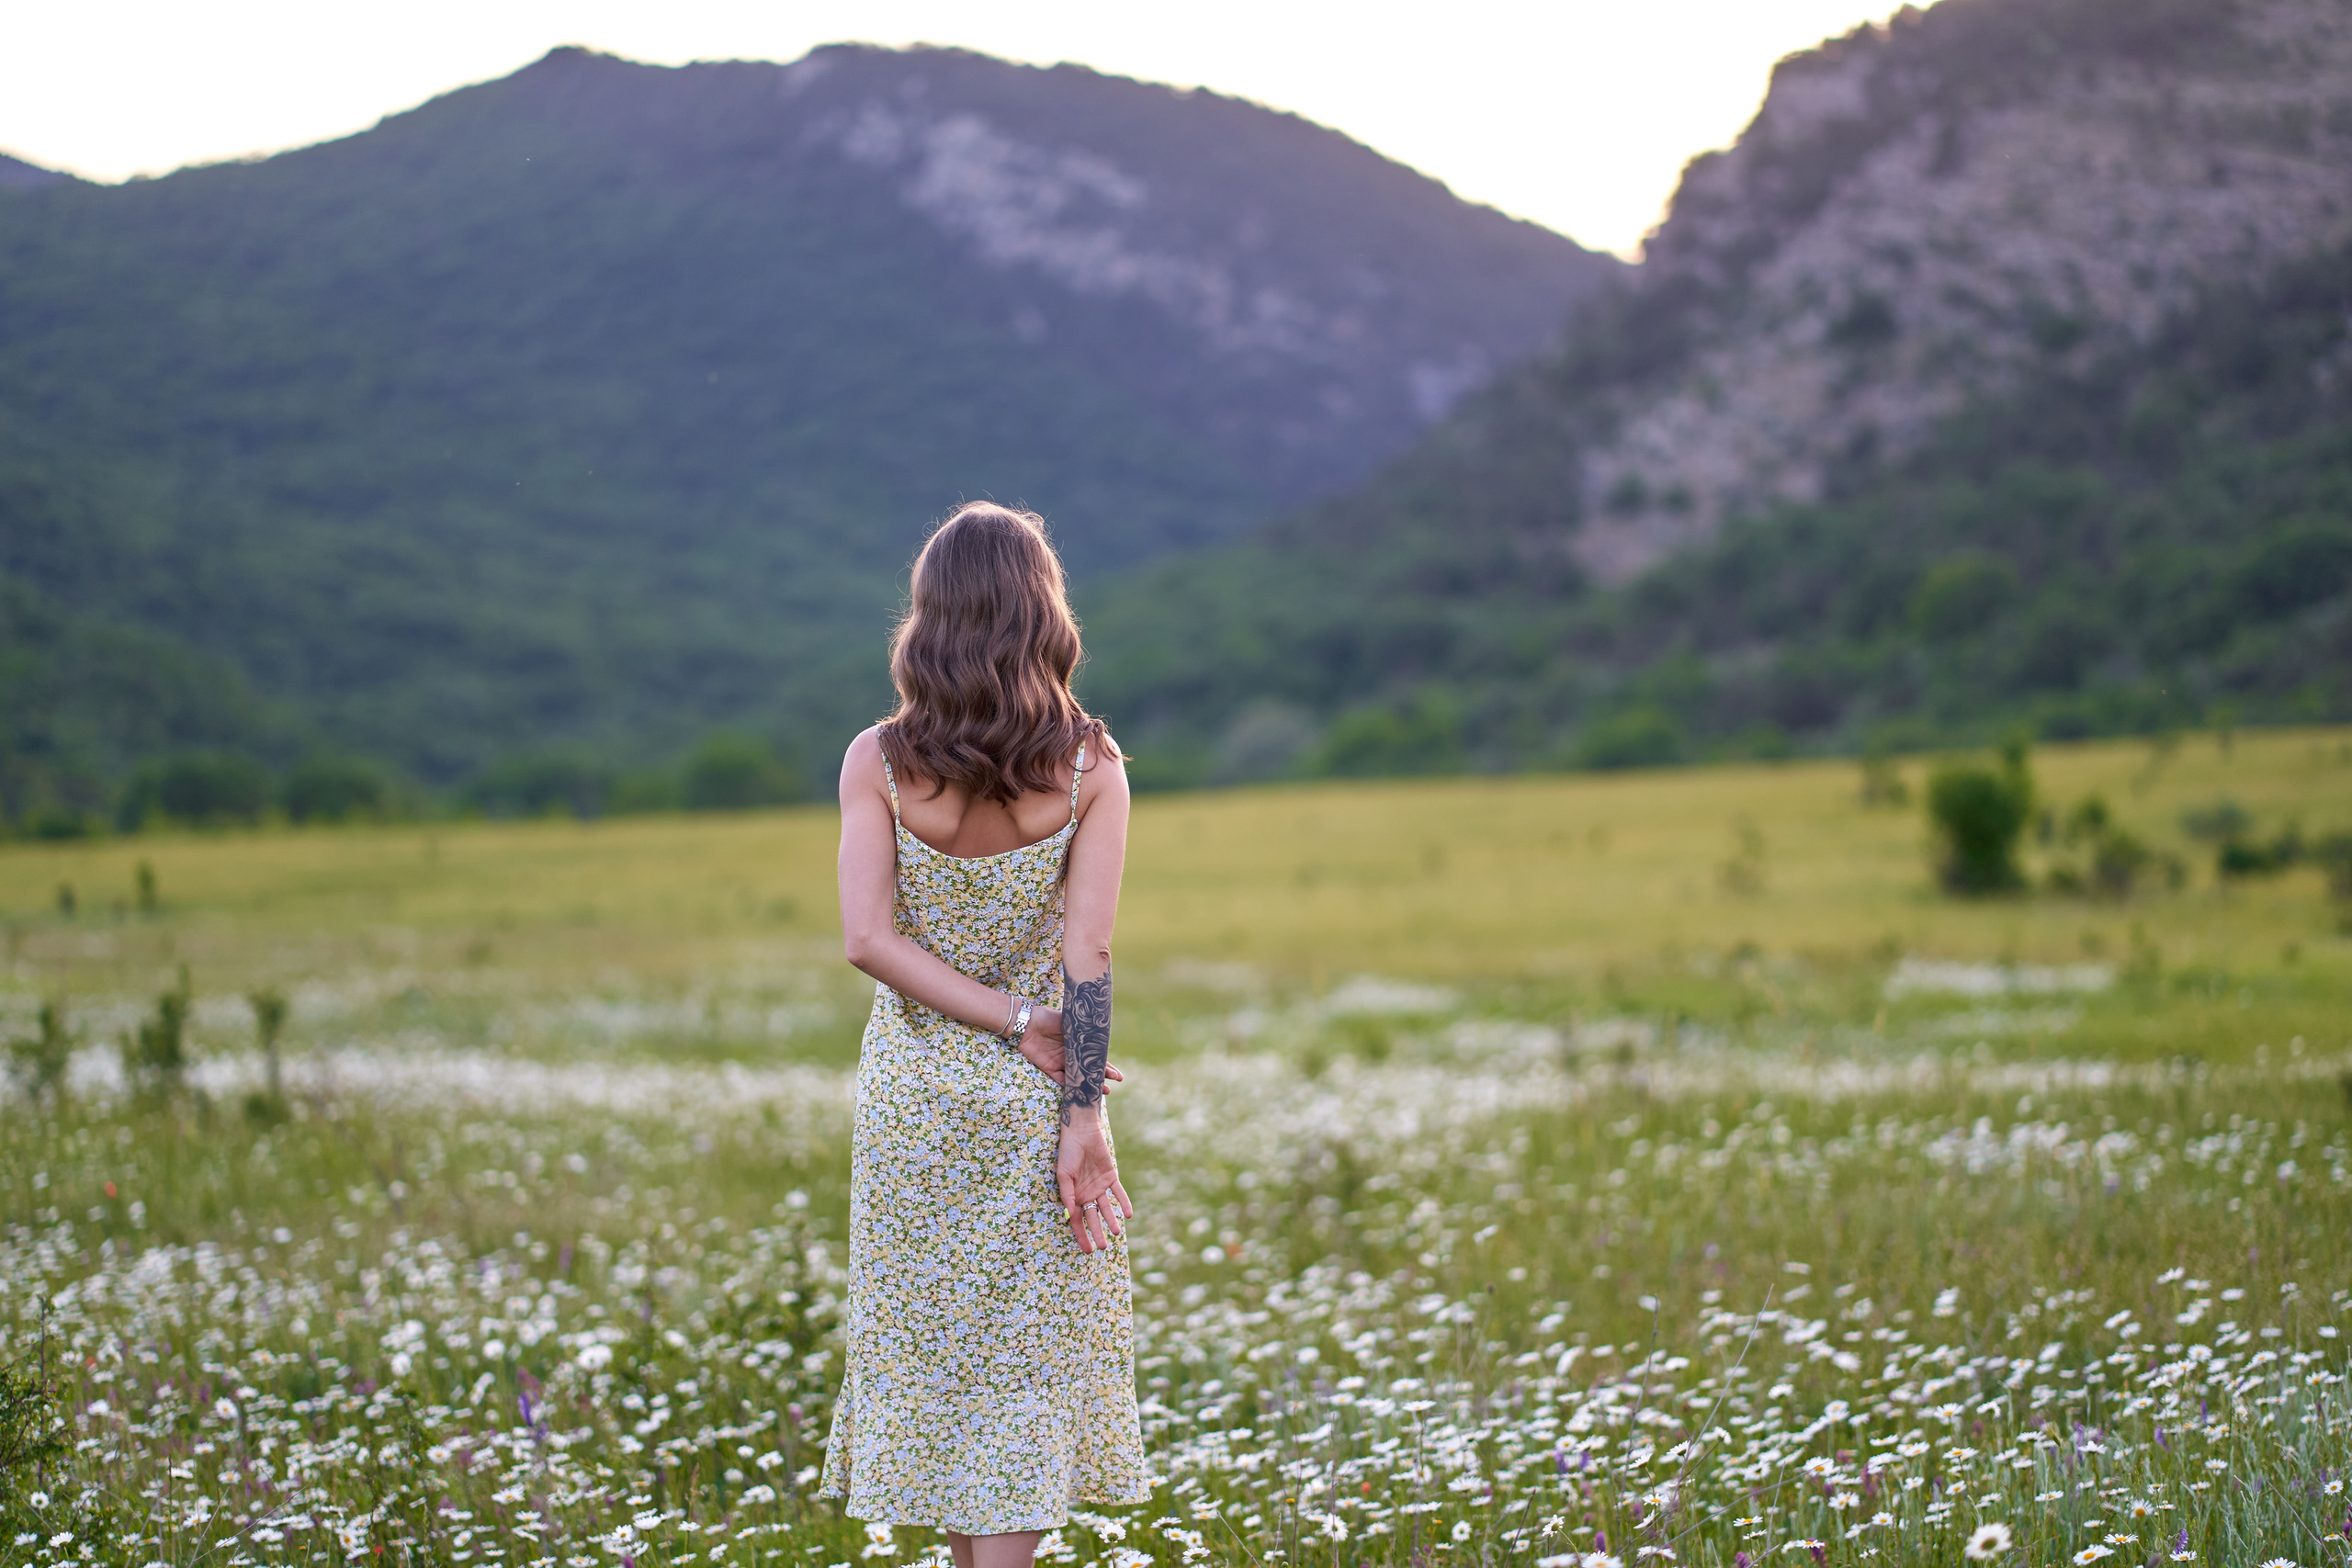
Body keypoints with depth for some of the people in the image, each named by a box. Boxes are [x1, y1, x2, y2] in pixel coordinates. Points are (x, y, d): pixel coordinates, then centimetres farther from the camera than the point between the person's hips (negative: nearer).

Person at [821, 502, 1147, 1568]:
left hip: (912, 1090, 1)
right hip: (1034, 1104, -1)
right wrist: (1083, 1117, -11)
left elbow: (869, 940, -14)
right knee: (1027, 1357, 6)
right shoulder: (1089, 763, -9)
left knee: (930, 1348, 13)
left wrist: (1017, 1023, -11)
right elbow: (1086, 953, -13)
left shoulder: (878, 761, -7)